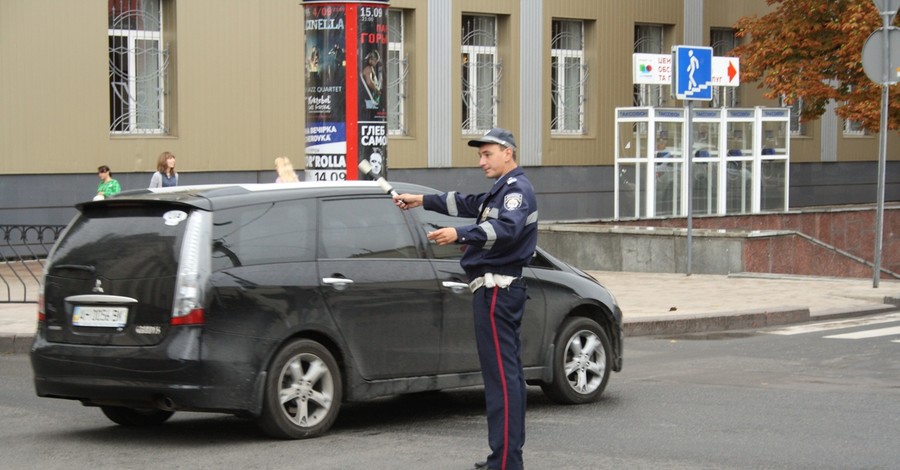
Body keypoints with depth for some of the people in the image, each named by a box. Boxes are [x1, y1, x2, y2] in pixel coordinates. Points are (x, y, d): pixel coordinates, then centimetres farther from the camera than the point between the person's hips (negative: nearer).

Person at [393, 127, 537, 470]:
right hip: (501, 288, 11)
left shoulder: (517, 189, -11)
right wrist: (422, 201, 40)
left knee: (501, 374, -13)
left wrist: (460, 235, -42)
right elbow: (467, 204, 38)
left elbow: (507, 229, -30)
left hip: (496, 289, -11)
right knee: (507, 373, 14)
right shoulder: (502, 191, 22)